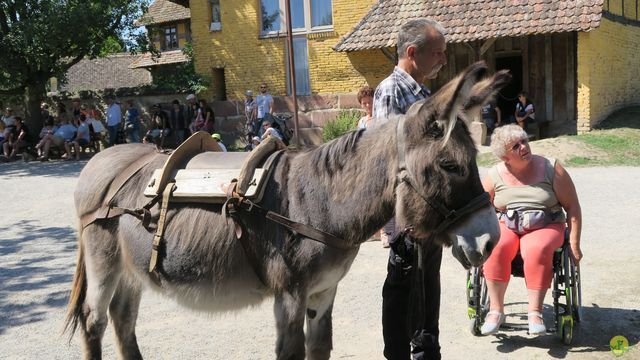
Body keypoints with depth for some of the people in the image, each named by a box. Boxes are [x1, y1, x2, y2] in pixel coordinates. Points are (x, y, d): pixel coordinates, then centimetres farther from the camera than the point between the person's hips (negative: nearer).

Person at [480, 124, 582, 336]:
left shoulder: (551, 169, -4)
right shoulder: (495, 176, 0)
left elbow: (572, 207, -1)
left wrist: (574, 245, -6)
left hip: (546, 227, -1)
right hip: (507, 227, 2)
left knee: (537, 250, -36)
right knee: (495, 247, -32)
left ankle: (535, 312, -27)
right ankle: (496, 310, -22)